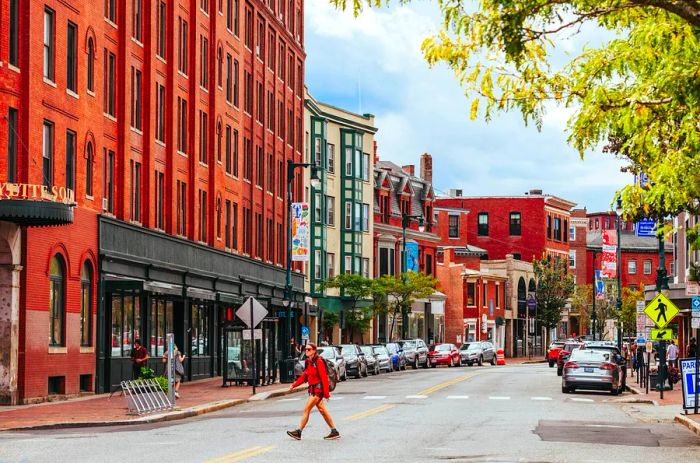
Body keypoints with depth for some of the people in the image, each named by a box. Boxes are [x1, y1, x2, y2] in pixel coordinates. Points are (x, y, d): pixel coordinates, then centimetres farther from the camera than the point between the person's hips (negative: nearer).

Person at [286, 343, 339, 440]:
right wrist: (294, 385, 4)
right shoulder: (309, 362, 11)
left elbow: (324, 377, -18)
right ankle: (334, 431, 18)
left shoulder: (318, 362, -16)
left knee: (306, 409, -7)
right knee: (322, 410, 12)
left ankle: (299, 432, -2)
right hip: (313, 389, 9)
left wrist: (326, 393, -19)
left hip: (318, 389, -9)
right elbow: (304, 376, 15)